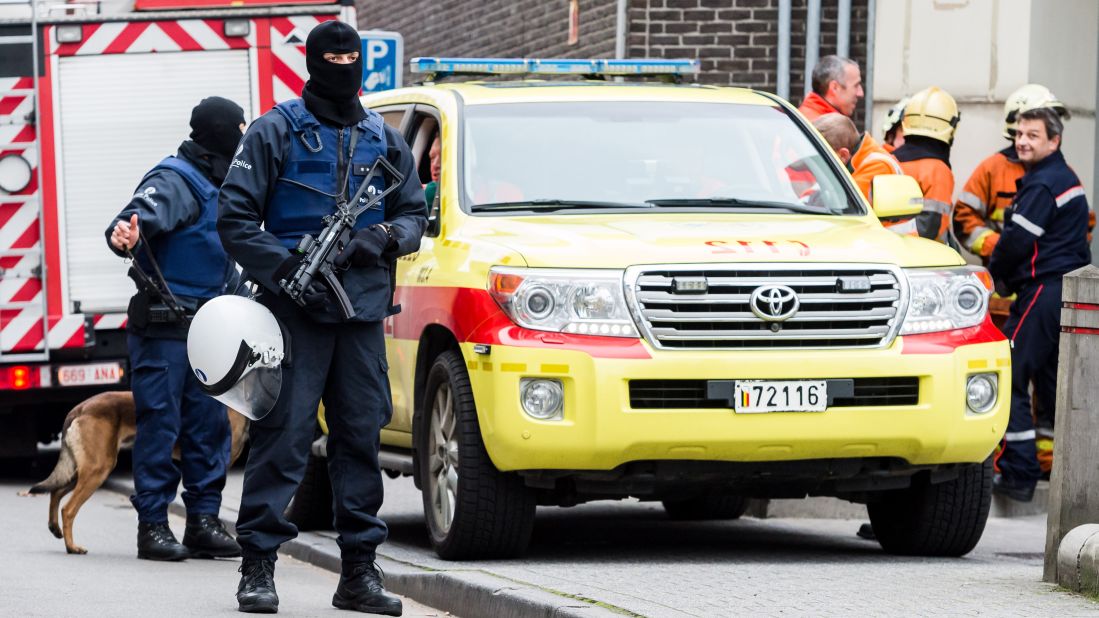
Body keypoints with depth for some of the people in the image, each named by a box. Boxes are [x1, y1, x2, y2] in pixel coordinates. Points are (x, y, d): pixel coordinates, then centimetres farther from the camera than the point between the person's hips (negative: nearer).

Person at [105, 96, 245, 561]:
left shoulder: (219, 185, 17)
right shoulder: (175, 182, -12)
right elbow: (141, 216, -32)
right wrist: (123, 236, -53)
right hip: (164, 327, -9)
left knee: (209, 424, 8)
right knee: (160, 424, -6)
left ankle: (203, 522, 13)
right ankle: (153, 526, -3)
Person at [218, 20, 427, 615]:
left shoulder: (385, 140, 16)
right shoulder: (276, 131, 3)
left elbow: (415, 213, 21)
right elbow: (235, 219, -1)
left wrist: (385, 237, -2)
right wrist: (287, 268, -13)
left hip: (364, 309, 4)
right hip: (295, 309, -4)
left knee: (362, 435, 5)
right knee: (282, 436, -9)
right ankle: (257, 566, -5)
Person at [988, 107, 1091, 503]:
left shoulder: (1041, 184, -14)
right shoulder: (1068, 179, 17)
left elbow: (1018, 240, -17)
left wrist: (996, 276, 2)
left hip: (1042, 291, -10)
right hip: (1072, 288, 10)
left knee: (1009, 380, -8)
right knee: (1054, 381, 14)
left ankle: (1018, 472, -11)